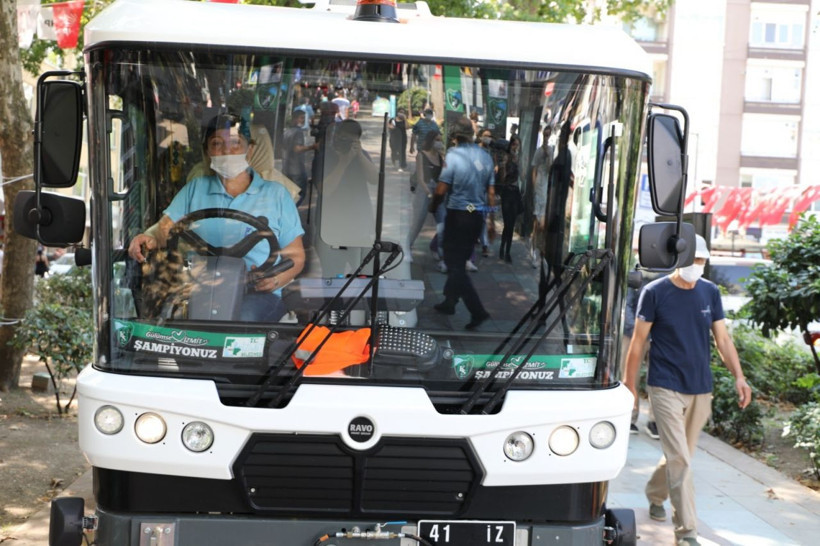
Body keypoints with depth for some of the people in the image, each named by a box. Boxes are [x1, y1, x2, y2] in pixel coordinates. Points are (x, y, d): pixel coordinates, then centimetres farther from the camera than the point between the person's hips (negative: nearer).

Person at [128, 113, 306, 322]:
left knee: (244, 317, -39)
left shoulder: (275, 194, 16)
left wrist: (276, 279, -10)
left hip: (257, 292, -1)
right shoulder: (195, 189, 24)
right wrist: (150, 238, -13)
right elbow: (165, 229, 13)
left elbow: (295, 256, 13)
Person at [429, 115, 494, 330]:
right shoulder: (485, 157, 5)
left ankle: (478, 311, -11)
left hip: (458, 214, -6)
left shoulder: (453, 155, -13)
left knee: (455, 264, -3)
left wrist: (433, 206, 4)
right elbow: (491, 192, 9)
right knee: (459, 261, 20)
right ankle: (449, 302, 31)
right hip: (477, 215, 7)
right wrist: (491, 220, 17)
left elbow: (441, 190, -15)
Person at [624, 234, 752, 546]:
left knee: (680, 455, 16)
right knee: (679, 459, -9)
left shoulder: (710, 292, 5)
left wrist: (738, 376, -5)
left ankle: (654, 496, 43)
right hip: (666, 388, -5)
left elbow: (722, 338, 7)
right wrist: (629, 384, -4)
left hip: (700, 390, 5)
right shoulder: (655, 293, -7)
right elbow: (638, 341, -4)